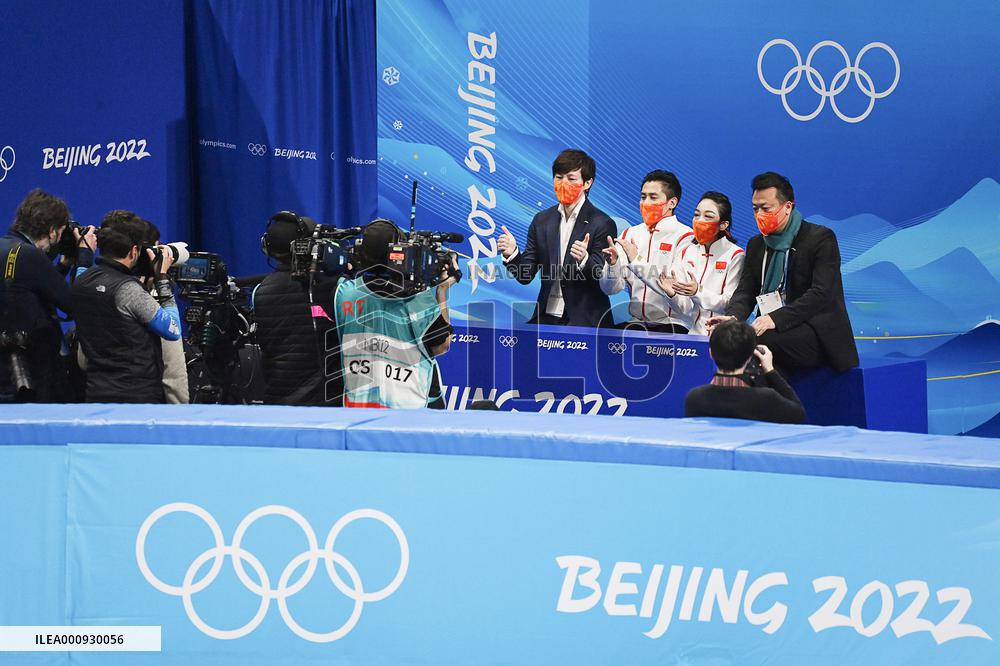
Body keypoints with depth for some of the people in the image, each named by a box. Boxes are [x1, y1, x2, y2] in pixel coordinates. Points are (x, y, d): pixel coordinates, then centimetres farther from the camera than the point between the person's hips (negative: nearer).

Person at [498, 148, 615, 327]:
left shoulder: (602, 224, -5)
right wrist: (512, 254, -10)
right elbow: (526, 276, 10)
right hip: (545, 318, 4)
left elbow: (603, 278, -10)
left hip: (585, 321, -4)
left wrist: (584, 260, -29)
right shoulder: (541, 220, 10)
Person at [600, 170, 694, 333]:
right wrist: (613, 264, -12)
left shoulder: (685, 237, -4)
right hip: (636, 322, 4)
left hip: (672, 324, -4)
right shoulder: (629, 234, 13)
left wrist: (637, 261, -20)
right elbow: (610, 289, 9)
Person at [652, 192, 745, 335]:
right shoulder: (687, 252, 11)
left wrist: (698, 292, -21)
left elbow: (731, 305, -8)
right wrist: (672, 294, -11)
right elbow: (686, 308, 9)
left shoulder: (735, 255, -4)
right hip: (695, 333, 4)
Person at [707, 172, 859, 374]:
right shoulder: (756, 245, 18)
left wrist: (776, 319, -27)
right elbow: (745, 291, 12)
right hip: (773, 330, 6)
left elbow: (821, 294, -15)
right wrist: (732, 317, -13)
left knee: (762, 342, -34)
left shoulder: (821, 238, -4)